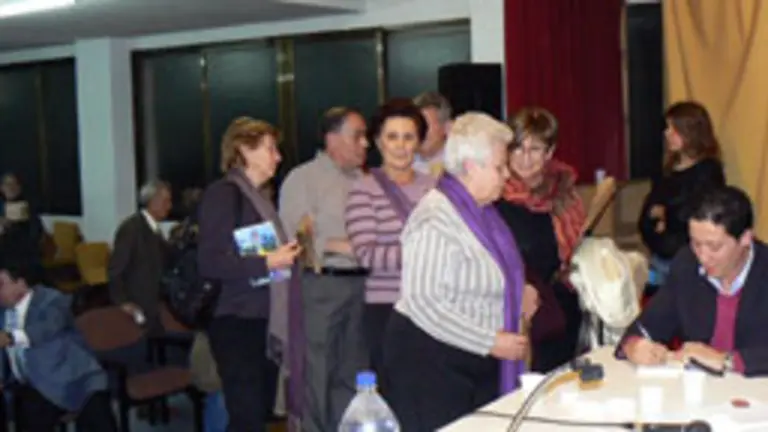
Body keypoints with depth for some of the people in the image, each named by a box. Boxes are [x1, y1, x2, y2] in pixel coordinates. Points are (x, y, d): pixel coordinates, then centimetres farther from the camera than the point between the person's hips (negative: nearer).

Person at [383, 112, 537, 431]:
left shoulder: (480, 210, 9)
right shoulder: (437, 218, -21)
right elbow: (423, 303, -28)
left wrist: (518, 295, 8)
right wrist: (490, 342, -24)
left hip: (473, 360, 9)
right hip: (430, 359, -9)